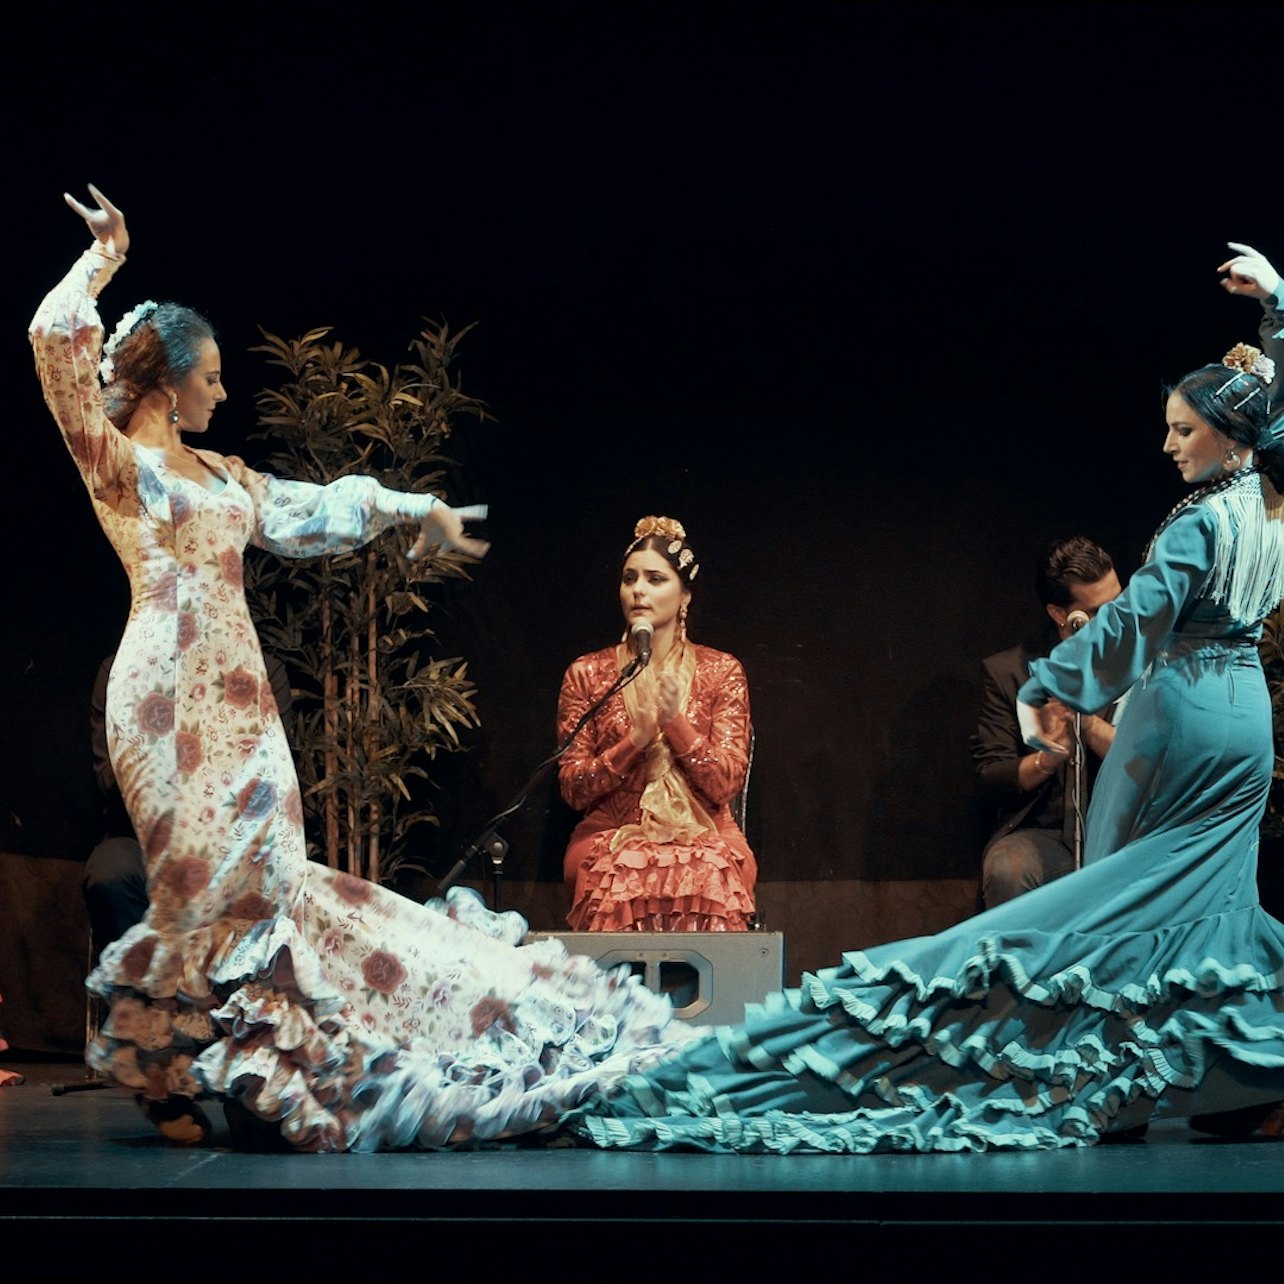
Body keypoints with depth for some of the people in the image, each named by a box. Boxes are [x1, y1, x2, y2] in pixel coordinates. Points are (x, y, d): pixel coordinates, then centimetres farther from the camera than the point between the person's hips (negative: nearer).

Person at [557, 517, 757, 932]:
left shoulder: (721, 672, 7)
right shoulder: (587, 674, 8)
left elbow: (725, 785, -1)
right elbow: (573, 789, 2)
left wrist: (674, 720, -14)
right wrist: (634, 742, -13)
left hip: (703, 838, 0)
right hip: (612, 838, 0)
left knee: (705, 879, -35)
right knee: (620, 879, -35)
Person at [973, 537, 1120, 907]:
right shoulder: (1006, 672, 7)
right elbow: (989, 781, 2)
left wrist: (1090, 723, -14)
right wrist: (1049, 756, -18)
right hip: (1042, 832, 0)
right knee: (1006, 870, -35)